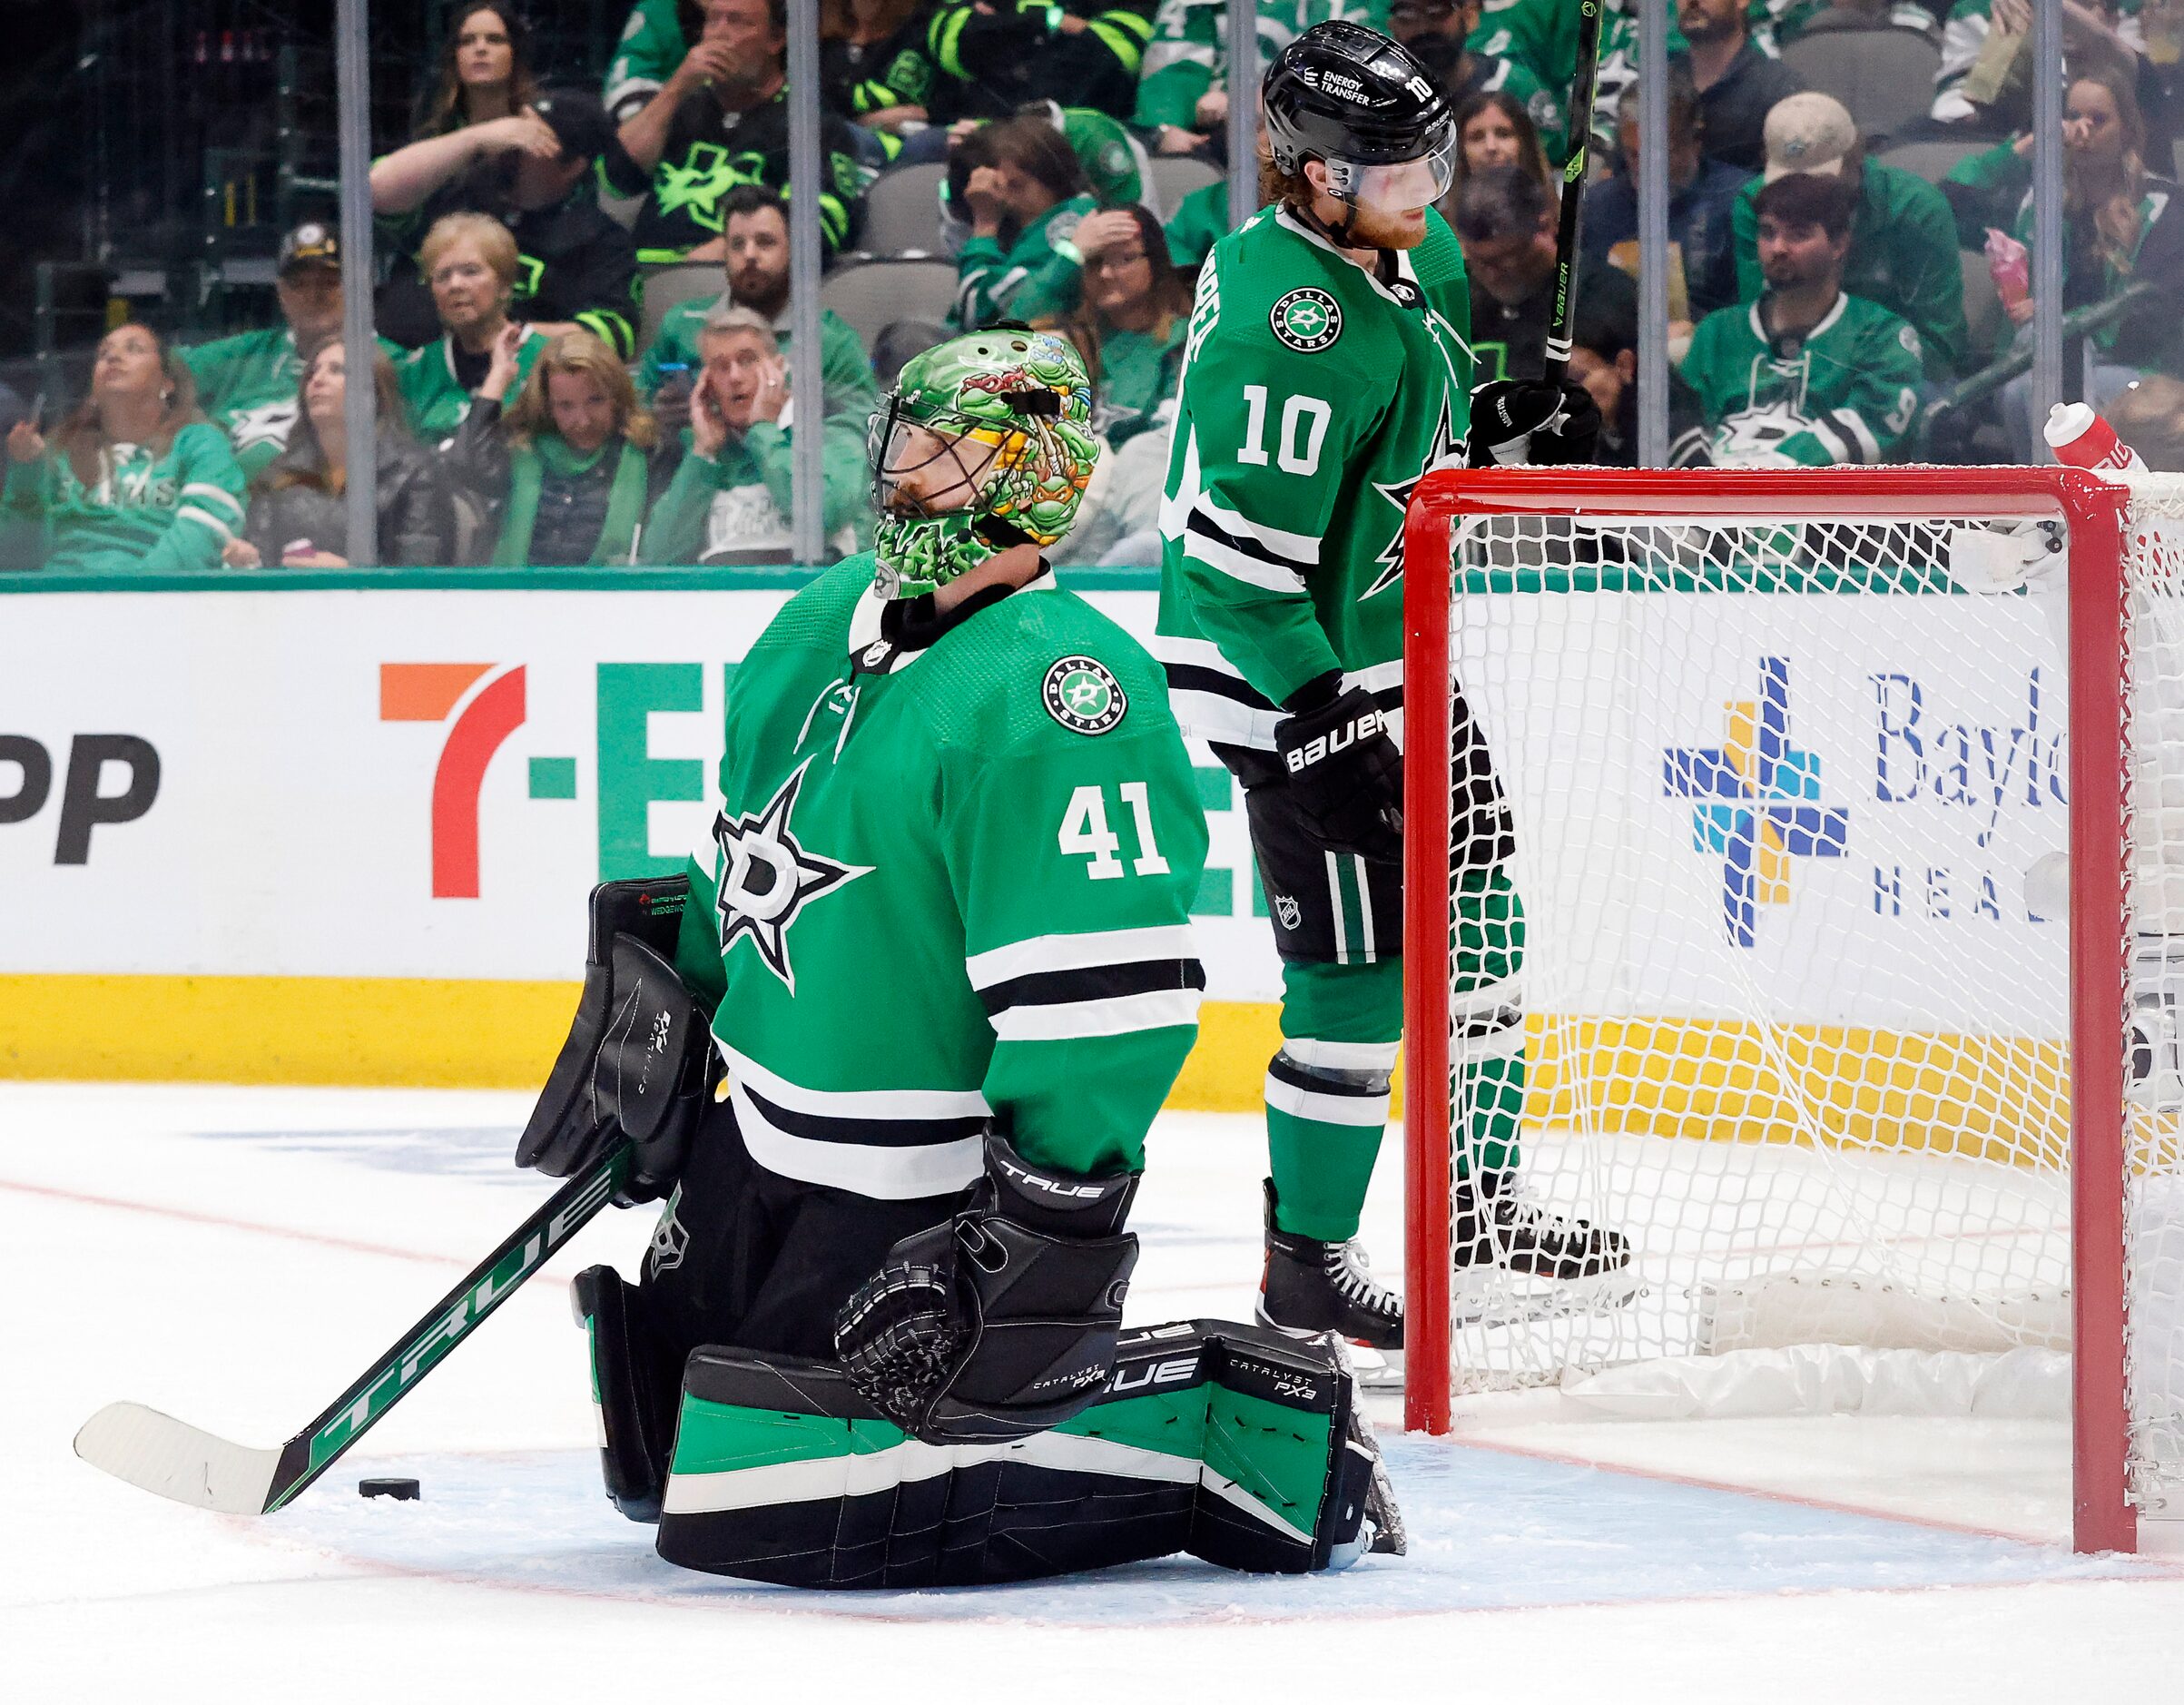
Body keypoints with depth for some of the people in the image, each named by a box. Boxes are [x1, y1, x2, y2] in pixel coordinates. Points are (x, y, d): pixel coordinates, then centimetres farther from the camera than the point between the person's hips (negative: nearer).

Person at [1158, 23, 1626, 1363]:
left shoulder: (1420, 257, 3)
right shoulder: (1293, 325, -27)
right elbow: (1246, 563, -27)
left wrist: (1505, 424, 5)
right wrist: (1326, 731, -28)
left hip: (1403, 654, 10)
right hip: (1292, 682, -10)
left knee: (1485, 906, 19)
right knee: (1363, 971, -8)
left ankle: (1480, 1200, 35)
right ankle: (1307, 1266, 4)